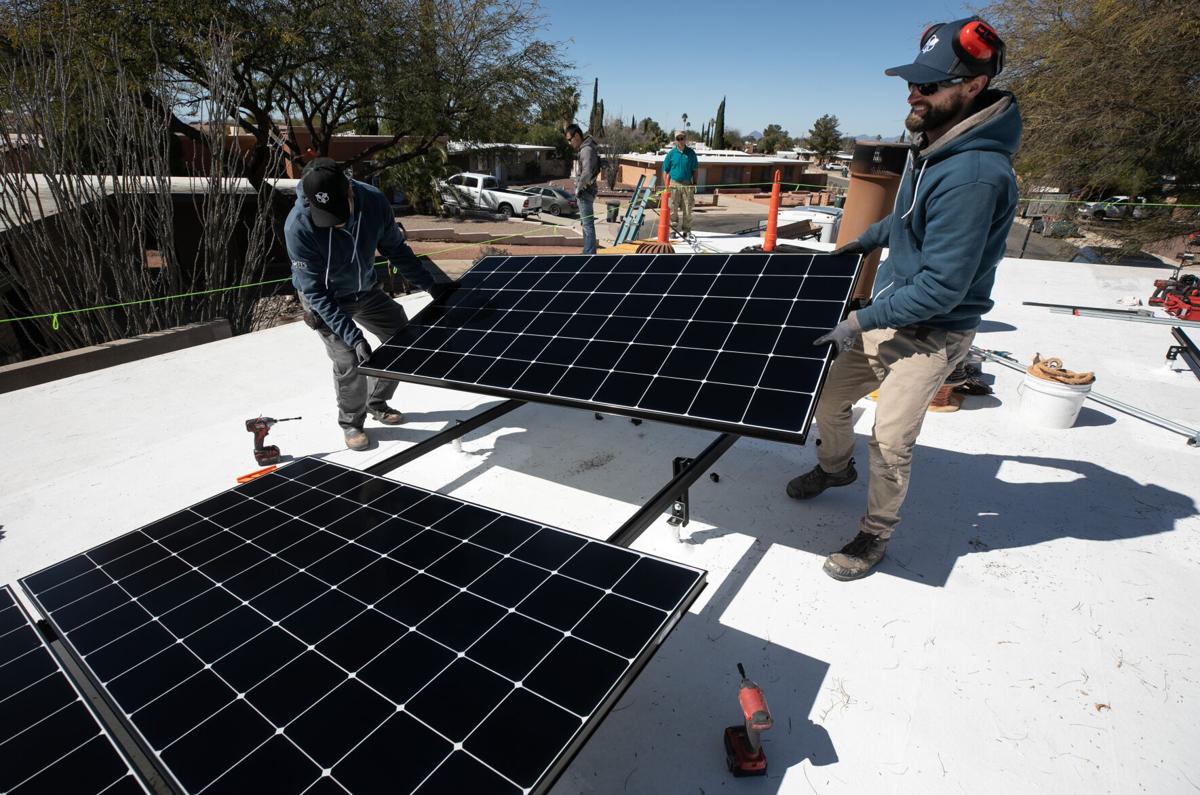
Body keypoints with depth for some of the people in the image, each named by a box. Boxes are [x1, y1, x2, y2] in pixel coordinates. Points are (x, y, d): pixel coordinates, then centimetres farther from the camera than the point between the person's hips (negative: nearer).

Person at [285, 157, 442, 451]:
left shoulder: (373, 200, -24)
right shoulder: (298, 227, -34)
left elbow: (395, 248, -6)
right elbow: (316, 292, -29)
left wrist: (430, 285, -5)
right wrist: (354, 338, -37)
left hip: (367, 290, 5)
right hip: (325, 300, -4)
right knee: (348, 361, -18)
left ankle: (377, 403, 30)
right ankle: (351, 423, 12)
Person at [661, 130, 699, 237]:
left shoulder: (691, 153, 3)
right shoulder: (671, 153, 1)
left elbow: (694, 170, 8)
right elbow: (665, 171, 4)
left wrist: (694, 184, 4)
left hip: (687, 184, 1)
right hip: (674, 184, -1)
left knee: (687, 209, 4)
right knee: (673, 209, 1)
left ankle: (686, 230, 14)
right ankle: (673, 230, 11)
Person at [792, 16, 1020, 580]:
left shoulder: (973, 175, -27)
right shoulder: (933, 145, 2)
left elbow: (942, 288, -27)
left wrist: (861, 320, -22)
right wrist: (868, 238, 20)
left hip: (931, 333, -9)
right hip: (887, 314, 9)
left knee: (890, 441, -1)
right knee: (827, 402, 16)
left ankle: (875, 537, 22)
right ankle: (835, 468, 45)